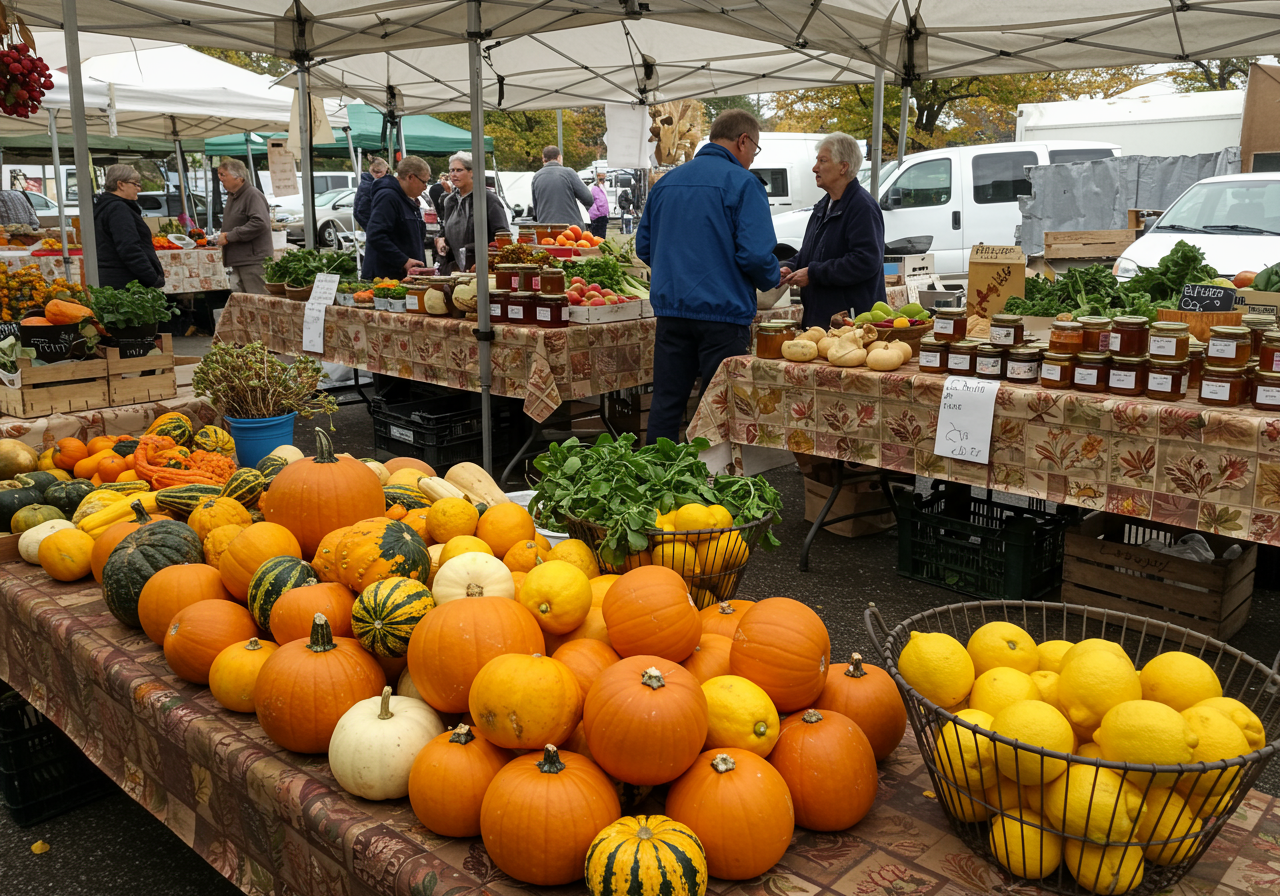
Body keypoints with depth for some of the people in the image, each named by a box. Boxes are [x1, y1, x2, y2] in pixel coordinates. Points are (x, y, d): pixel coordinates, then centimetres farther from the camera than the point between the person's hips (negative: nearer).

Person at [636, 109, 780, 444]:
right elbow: (755, 254, -17)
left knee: (665, 403, 12)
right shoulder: (743, 183, -8)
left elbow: (643, 246, 15)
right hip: (723, 313, -6)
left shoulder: (666, 181, 12)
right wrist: (771, 279, 4)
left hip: (670, 308, 6)